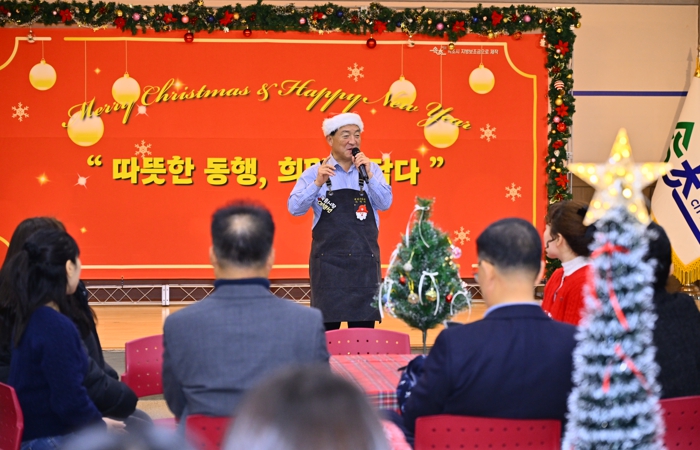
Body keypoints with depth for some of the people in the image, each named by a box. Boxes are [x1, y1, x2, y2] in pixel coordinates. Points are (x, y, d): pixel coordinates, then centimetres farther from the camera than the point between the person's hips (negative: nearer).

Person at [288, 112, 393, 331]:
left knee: (364, 325, 4)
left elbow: (385, 203, -4)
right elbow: (294, 208, -8)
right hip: (328, 260, -2)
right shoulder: (315, 173, 1)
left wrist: (368, 176, -17)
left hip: (364, 261, 2)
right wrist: (318, 183, -21)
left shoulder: (371, 169, 7)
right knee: (327, 329, 2)